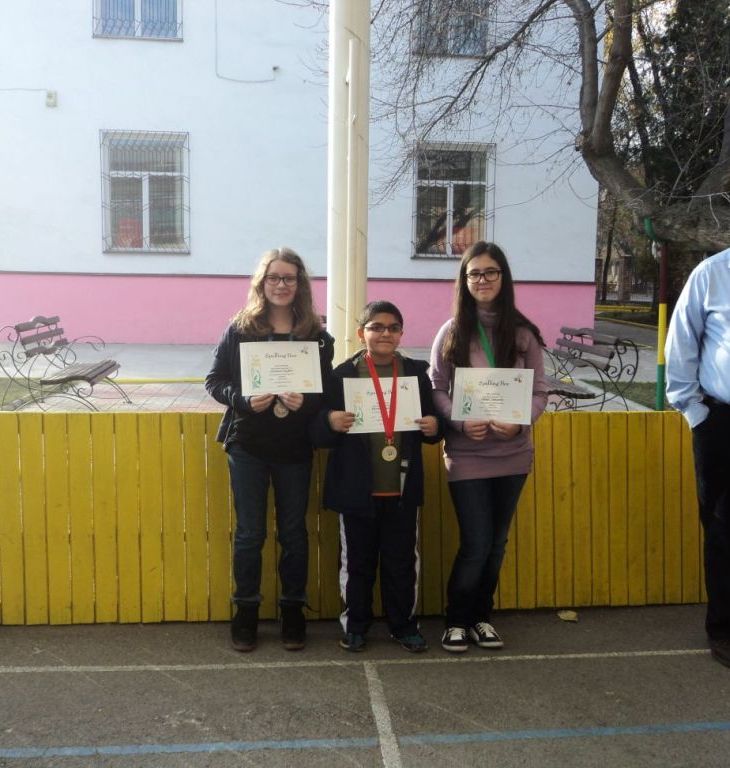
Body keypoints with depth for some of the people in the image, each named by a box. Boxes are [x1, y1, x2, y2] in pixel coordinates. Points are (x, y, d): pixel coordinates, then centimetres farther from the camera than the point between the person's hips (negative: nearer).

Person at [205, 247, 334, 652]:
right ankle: (246, 611, 23)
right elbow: (215, 380, -1)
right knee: (249, 532, 7)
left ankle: (292, 611, 25)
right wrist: (243, 400, -19)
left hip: (295, 449, 1)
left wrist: (305, 402, -20)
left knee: (293, 532, 10)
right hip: (247, 446, -1)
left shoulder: (316, 334, 0)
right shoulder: (239, 329, -2)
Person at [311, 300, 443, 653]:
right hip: (357, 488, -2)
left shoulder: (416, 372, 5)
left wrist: (434, 428, -10)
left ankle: (404, 624, 28)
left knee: (402, 560, 11)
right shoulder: (342, 374, -3)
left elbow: (432, 420, 12)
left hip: (402, 488, 2)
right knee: (356, 560, 11)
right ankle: (355, 625, 28)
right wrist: (330, 422, -25)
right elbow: (318, 432, -3)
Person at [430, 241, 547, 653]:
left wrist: (519, 420, -18)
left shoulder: (523, 333, 1)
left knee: (497, 543, 13)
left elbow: (540, 391, 1)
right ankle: (457, 619, 18)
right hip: (467, 455, -2)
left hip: (512, 453, 2)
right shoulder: (452, 332, -1)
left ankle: (482, 615, 32)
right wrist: (460, 421, -20)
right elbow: (436, 390, -2)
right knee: (476, 544, -3)